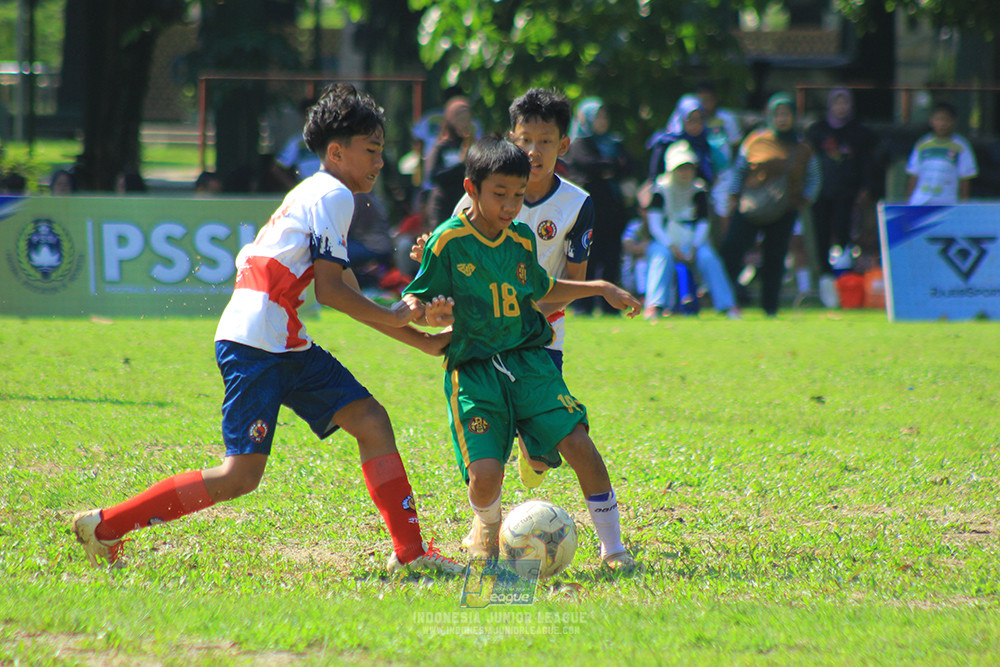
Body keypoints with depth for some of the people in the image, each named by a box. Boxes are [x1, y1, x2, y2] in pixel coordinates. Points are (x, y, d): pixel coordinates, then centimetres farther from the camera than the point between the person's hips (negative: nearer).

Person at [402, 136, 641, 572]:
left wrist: (600, 288, 24)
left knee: (578, 443, -18)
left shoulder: (522, 239, 10)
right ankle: (488, 525, 19)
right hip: (472, 370, -4)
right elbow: (416, 299, -2)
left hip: (527, 360, 4)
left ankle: (613, 549, -3)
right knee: (485, 477, -19)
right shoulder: (449, 241, -6)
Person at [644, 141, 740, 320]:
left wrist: (694, 247, -19)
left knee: (708, 258, -28)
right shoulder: (662, 190, -2)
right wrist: (671, 246, -24)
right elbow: (654, 224, -11)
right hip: (665, 241, -2)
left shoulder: (699, 191, 5)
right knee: (662, 256, -35)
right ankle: (654, 306, -44)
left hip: (692, 241, 2)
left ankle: (727, 305, -27)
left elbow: (703, 223, -3)